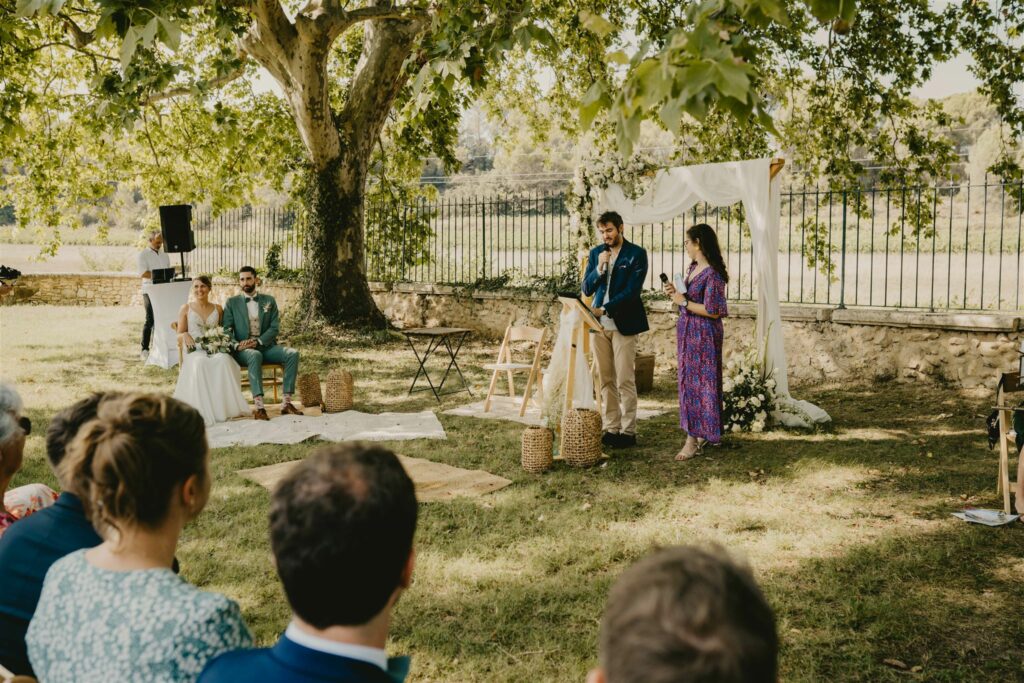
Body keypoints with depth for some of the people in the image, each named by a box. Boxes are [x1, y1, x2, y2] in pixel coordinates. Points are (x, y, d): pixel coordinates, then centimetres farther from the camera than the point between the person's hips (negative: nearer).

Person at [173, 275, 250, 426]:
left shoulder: (218, 309, 19)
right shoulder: (186, 309, 13)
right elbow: (179, 335, 11)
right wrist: (185, 335, -14)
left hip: (215, 349, 2)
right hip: (195, 351, -1)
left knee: (224, 360, -37)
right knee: (199, 363, -40)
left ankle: (224, 407, -37)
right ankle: (203, 410, -41)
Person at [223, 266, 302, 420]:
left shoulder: (269, 300, 13)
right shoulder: (232, 302, 10)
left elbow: (275, 327, 3)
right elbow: (226, 329, 2)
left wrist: (257, 341, -14)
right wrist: (236, 345, -19)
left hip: (266, 346, 3)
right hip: (243, 350, -3)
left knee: (292, 354, -25)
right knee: (255, 355, -38)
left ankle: (286, 403, -27)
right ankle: (259, 406, -45)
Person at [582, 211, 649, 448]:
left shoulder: (636, 253, -3)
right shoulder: (596, 253, 11)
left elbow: (632, 290, -11)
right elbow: (586, 289, 7)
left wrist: (604, 309, -17)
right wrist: (599, 268, -10)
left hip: (623, 324, -5)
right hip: (599, 324, 5)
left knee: (625, 381, -4)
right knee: (606, 380, 7)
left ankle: (628, 431, 3)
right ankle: (611, 429, 14)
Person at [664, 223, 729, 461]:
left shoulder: (713, 274, -19)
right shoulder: (692, 268, 10)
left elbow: (712, 311, -22)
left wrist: (683, 301, -16)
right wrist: (676, 293, 2)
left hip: (703, 334, -9)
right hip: (687, 331, 9)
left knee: (698, 383, -4)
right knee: (689, 381, 13)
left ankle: (694, 440, 1)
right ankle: (700, 433, 22)